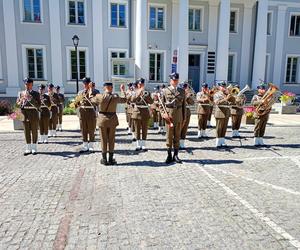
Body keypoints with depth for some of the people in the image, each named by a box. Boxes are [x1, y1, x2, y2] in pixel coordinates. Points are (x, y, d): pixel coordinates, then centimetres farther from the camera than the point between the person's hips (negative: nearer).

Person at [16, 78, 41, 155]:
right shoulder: (21, 93, 10)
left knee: (34, 132, 3)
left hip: (33, 114, -2)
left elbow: (38, 105, -8)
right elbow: (18, 104, 8)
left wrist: (31, 98, -19)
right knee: (27, 132, 4)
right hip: (25, 114, 3)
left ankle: (34, 148, 11)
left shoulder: (36, 93, 1)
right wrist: (21, 100, -12)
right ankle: (28, 149, 11)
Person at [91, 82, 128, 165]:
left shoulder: (99, 96, -11)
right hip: (112, 120, 0)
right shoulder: (115, 97, -8)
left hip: (102, 120, 0)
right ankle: (111, 159, 14)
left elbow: (91, 100, 8)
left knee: (103, 139, 9)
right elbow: (124, 100, 10)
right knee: (111, 139, 9)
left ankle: (104, 159, 14)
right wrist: (123, 91, 23)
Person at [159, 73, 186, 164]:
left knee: (177, 136, 7)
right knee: (169, 136, 3)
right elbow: (161, 105, 4)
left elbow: (184, 105, 10)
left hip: (179, 116, 2)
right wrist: (163, 114, -11)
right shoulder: (165, 91, 4)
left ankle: (176, 155, 16)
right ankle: (169, 156, 12)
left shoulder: (182, 91, 10)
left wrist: (184, 118, 6)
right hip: (169, 116, -2)